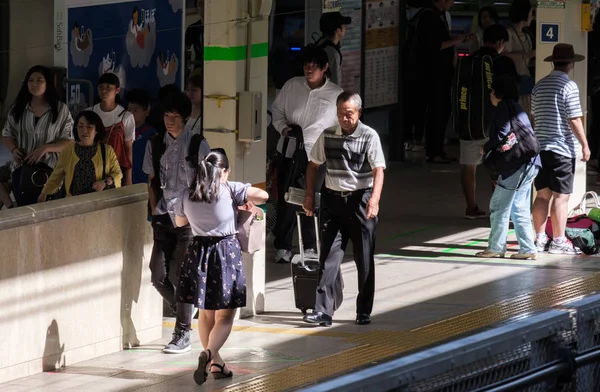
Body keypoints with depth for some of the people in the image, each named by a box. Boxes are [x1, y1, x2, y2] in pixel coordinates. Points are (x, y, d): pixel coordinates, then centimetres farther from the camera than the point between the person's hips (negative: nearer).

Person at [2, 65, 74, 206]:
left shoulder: (61, 110, -4)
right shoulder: (18, 108, 5)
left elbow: (69, 141, -3)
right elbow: (7, 134, 14)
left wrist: (45, 148, -17)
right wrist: (14, 149, -8)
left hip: (49, 169, -2)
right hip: (22, 169, 2)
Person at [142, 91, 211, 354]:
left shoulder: (198, 146, -2)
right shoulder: (155, 145, 9)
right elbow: (152, 181, 15)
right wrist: (154, 211, 6)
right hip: (163, 219, 4)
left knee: (179, 274, -10)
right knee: (159, 275, -2)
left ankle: (183, 335, -2)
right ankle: (184, 312, 25)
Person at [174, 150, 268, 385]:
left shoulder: (187, 195, 3)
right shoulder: (230, 190, -9)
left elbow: (179, 222, 20)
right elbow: (263, 196, -12)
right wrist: (245, 203, 8)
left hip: (199, 253, 4)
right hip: (226, 252, -4)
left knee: (206, 313, 17)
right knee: (225, 315, -1)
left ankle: (216, 363, 21)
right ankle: (208, 353, -25)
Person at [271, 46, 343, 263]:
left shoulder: (335, 94, 0)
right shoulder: (291, 86, 6)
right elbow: (277, 110, 15)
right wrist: (283, 127, -4)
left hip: (317, 153, -1)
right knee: (286, 200, 1)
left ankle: (310, 247, 15)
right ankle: (282, 247, 9)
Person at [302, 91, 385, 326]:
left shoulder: (369, 136, -7)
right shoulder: (327, 136, 5)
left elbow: (378, 170, -15)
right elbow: (313, 165, 16)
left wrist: (374, 199, -29)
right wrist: (309, 196, 8)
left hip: (360, 201, -3)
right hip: (333, 199, 3)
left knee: (364, 258, 4)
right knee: (329, 256, -4)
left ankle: (364, 311, 15)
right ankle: (323, 311, -8)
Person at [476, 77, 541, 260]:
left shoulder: (505, 107, -6)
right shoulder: (516, 108, 23)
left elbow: (502, 135, -15)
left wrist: (486, 148, 1)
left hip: (517, 165, -9)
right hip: (529, 165, 9)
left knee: (499, 205, -2)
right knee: (519, 208, 11)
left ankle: (496, 248, 1)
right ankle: (528, 249, 8)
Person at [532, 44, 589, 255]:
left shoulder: (540, 85, 10)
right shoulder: (569, 86, -12)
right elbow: (574, 120, -15)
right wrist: (584, 144, -8)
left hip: (541, 146, 7)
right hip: (562, 148, -7)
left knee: (543, 194, 10)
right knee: (561, 196, -3)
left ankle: (540, 238, 12)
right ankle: (558, 242, -2)